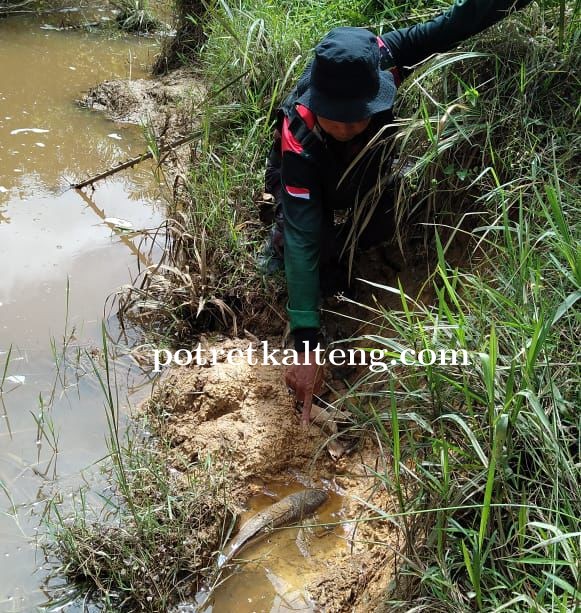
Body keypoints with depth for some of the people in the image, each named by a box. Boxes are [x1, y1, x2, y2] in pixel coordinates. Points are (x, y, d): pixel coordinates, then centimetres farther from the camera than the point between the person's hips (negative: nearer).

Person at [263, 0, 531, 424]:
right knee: (327, 278, -12)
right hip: (308, 184, -4)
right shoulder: (300, 144, -47)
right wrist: (306, 348, -54)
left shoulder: (380, 60, -39)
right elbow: (303, 241, -50)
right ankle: (278, 242, 17)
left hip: (364, 177, 4)